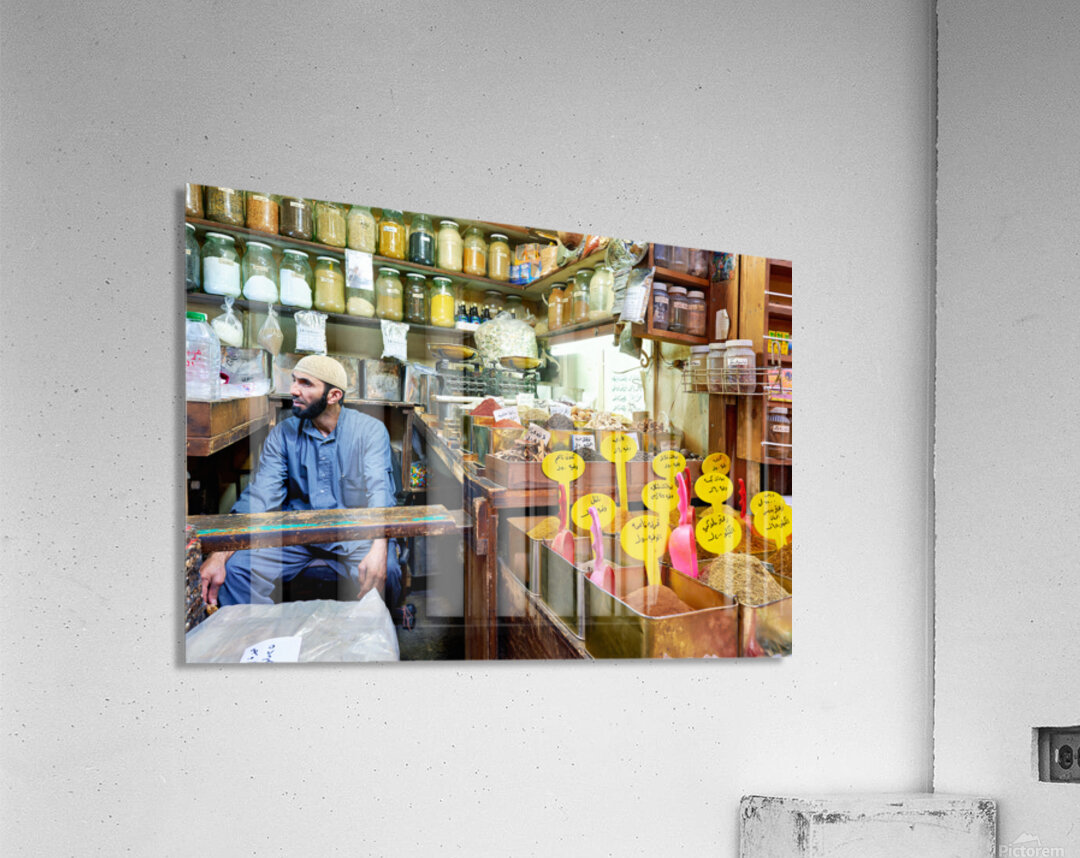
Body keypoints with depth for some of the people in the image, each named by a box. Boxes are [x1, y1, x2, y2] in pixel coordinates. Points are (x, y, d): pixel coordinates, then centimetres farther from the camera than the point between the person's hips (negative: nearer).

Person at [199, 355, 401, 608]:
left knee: (383, 572, -32)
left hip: (355, 532, -2)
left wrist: (378, 550, -38)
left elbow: (379, 491, -18)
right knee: (235, 568, -20)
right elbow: (260, 497, -5)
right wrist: (219, 555, -20)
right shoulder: (283, 433, 4)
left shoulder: (370, 430, -5)